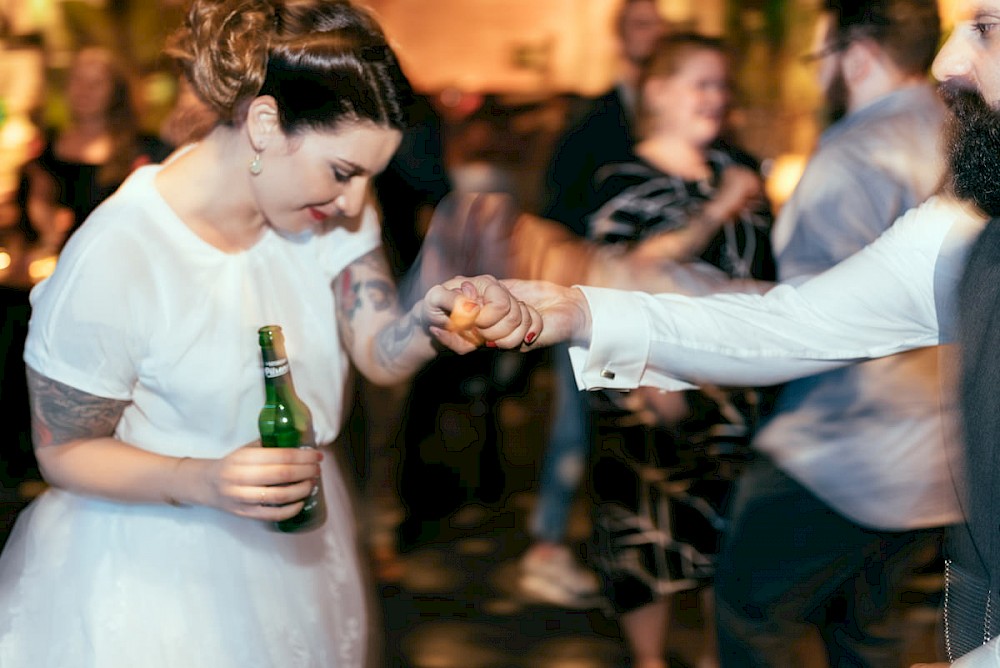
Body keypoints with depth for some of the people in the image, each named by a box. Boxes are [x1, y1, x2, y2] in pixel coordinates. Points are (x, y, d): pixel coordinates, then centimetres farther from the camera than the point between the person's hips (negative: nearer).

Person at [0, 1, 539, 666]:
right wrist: (200, 482, -35)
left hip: (294, 537, 6)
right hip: (156, 556, -6)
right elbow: (63, 451, -19)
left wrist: (433, 319, -37)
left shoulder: (326, 201, -10)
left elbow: (380, 353, -14)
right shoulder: (112, 259, -29)